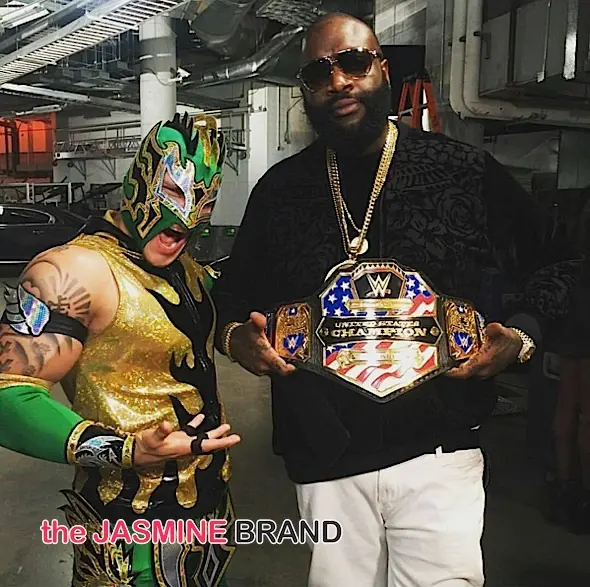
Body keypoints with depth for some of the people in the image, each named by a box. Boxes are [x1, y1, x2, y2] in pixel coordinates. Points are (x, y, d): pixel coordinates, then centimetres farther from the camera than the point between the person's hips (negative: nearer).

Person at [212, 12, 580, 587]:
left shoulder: (468, 172, -3)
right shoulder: (280, 189, 4)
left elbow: (551, 266, 7)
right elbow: (232, 290, 15)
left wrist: (519, 337, -10)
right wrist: (235, 336, -6)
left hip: (438, 452, -2)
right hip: (324, 461, 3)